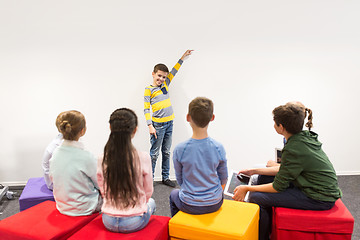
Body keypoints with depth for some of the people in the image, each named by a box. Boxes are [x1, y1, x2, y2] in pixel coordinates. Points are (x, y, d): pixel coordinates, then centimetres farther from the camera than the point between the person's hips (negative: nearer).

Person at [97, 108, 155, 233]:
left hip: (109, 222, 3)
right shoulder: (143, 158, -18)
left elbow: (103, 192, 1)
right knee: (151, 202, 32)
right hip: (134, 223, -3)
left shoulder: (102, 160, -10)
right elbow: (148, 192, -5)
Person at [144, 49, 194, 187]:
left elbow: (174, 71, 20)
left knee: (166, 152, 12)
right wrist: (150, 125, -14)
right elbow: (146, 109, -6)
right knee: (154, 153, -1)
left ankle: (165, 177, 21)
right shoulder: (149, 90, -2)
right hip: (158, 124, -6)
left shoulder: (165, 85, 13)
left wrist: (183, 57, 19)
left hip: (169, 124, 6)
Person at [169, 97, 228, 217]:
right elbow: (223, 179, -1)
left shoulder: (179, 149, -19)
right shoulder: (218, 148, -14)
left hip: (190, 206, -1)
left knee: (174, 194, 31)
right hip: (215, 204, 2)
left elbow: (179, 179, -5)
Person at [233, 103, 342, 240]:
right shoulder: (306, 136, 2)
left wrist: (247, 188, -7)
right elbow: (285, 170, 11)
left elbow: (278, 187, -16)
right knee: (264, 180, 17)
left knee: (256, 198, -15)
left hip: (319, 200, -10)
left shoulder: (294, 149, -25)